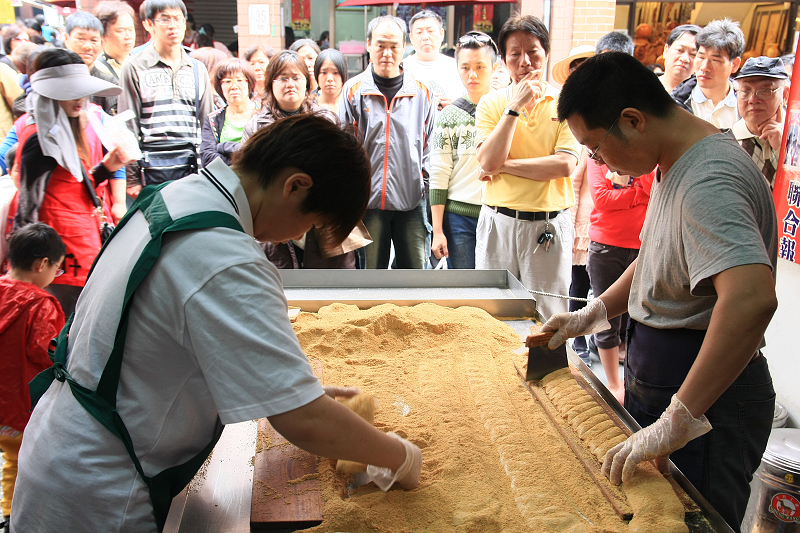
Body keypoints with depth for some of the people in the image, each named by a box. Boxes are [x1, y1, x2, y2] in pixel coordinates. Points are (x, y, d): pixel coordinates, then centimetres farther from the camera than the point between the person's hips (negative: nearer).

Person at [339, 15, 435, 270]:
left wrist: (423, 181, 5)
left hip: (412, 201, 1)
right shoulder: (354, 90, 3)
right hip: (369, 200, -1)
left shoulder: (421, 92, 6)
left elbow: (430, 144, 13)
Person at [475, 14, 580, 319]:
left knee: (548, 317, 7)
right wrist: (515, 106, -13)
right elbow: (487, 162, -11)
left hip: (549, 226, -1)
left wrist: (504, 165, -12)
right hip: (498, 223, 2)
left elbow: (564, 165, -13)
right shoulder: (491, 103, 3)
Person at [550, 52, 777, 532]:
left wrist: (678, 421, -39)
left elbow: (752, 298, -42)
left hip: (708, 396, -10)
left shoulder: (709, 182, -27)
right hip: (657, 381, 10)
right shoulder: (676, 163, 7)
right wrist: (595, 313, 14)